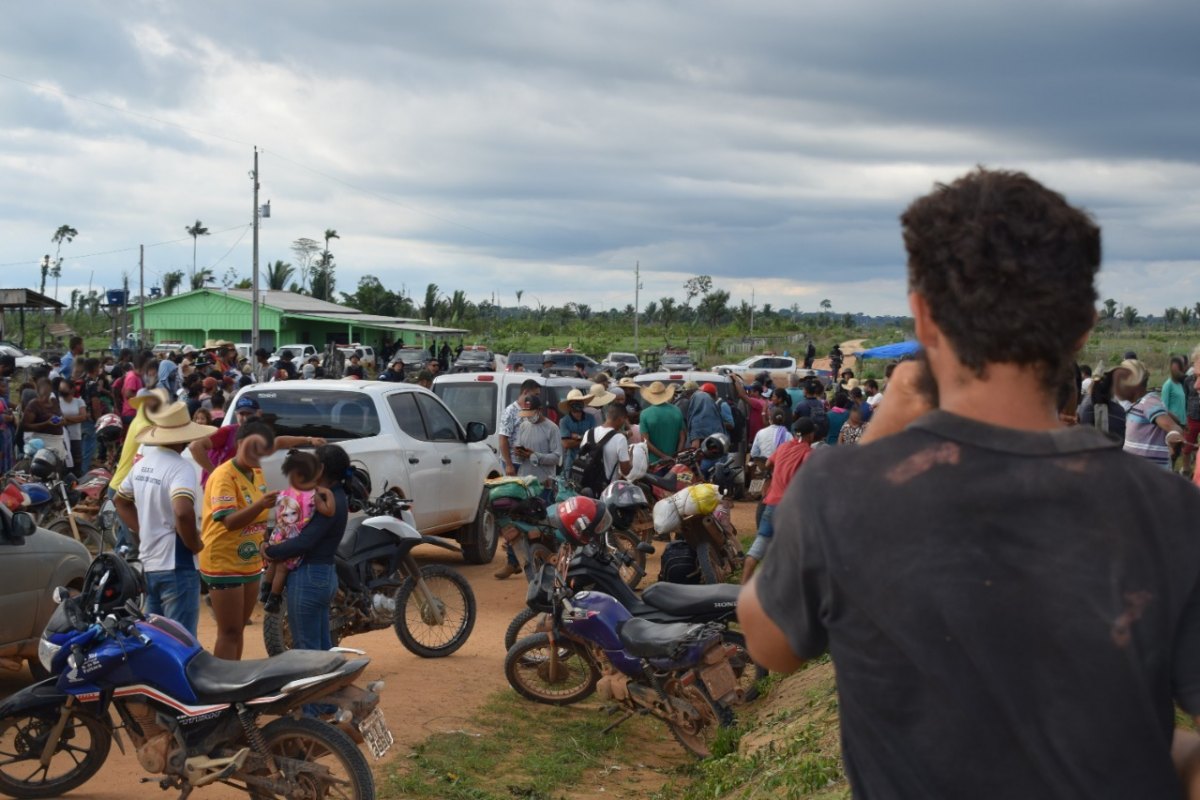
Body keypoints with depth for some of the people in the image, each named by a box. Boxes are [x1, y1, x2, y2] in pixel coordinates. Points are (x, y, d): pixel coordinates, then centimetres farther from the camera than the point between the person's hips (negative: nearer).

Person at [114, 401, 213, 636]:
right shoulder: (180, 468, -18)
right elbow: (183, 513, -34)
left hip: (149, 564, 8)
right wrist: (194, 544, -17)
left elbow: (121, 501, 23)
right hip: (177, 567, -8)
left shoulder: (143, 464, 8)